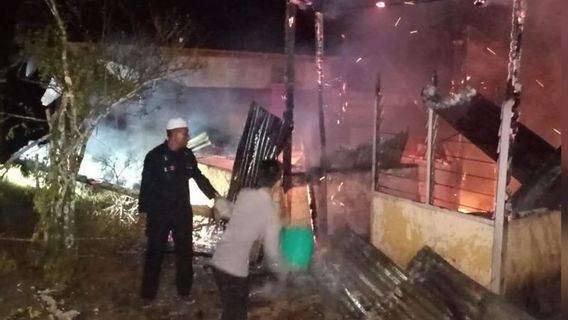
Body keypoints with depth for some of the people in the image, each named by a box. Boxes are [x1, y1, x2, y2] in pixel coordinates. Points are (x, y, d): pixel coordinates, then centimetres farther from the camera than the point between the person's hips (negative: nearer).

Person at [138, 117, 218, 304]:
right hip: (159, 213, -5)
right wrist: (143, 209, -8)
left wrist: (213, 194, 3)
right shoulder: (155, 156, -14)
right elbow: (146, 184, -10)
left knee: (185, 251, 12)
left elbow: (198, 176, 12)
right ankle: (148, 294, 20)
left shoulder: (187, 155, 0)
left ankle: (184, 290, 27)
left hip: (182, 211, 5)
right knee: (155, 252, 7)